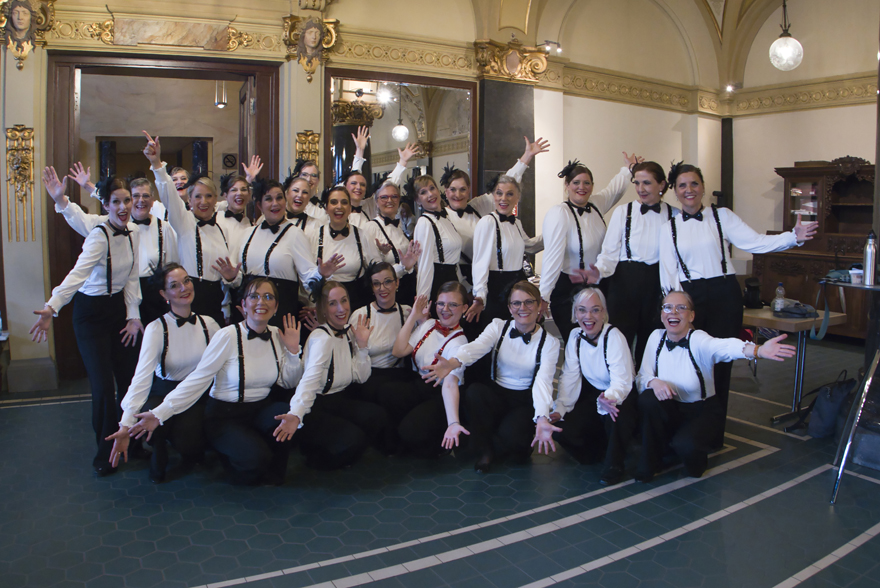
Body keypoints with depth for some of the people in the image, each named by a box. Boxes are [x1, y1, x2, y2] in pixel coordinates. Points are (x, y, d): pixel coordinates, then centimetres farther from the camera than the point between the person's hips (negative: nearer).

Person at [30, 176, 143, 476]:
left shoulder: (132, 233, -1)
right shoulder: (99, 236, -21)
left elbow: (131, 278, 3)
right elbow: (78, 273, -37)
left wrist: (133, 315, -4)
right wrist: (51, 308, -50)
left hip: (119, 307, 6)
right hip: (91, 311, -6)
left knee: (128, 378, 9)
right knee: (103, 386, -5)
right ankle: (105, 452, 15)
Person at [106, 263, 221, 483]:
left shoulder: (208, 324, -3)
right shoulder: (156, 329, -14)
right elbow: (142, 375, -25)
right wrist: (126, 424, -34)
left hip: (197, 397, 1)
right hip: (164, 394, -1)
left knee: (190, 449, -22)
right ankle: (159, 454, 3)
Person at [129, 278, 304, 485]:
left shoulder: (276, 335, 1)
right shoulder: (228, 336, -14)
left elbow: (288, 383, 6)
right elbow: (197, 380, -16)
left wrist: (293, 350, -9)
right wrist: (159, 413, -23)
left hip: (261, 409, 5)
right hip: (225, 415, -4)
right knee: (255, 458, -31)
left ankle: (271, 473, 1)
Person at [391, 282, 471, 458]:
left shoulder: (458, 342, -16)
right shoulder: (428, 325, 4)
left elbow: (450, 384, -30)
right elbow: (399, 351, -3)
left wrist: (453, 423, -45)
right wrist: (414, 316, -2)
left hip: (441, 397, -6)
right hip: (417, 386, 6)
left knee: (412, 432, -32)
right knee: (383, 396, -26)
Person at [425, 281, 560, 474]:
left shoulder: (549, 342, -4)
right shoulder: (498, 326, -1)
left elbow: (543, 380, -20)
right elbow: (477, 346, -22)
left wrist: (542, 417, -38)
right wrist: (452, 362, -45)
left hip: (527, 401, -2)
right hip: (497, 393, 2)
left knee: (510, 435, -31)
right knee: (474, 391, -30)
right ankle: (486, 449, -6)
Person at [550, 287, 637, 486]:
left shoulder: (614, 337, -22)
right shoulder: (575, 336, -5)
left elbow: (622, 381, -31)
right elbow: (569, 377, -8)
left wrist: (608, 399, -52)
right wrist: (560, 410, -21)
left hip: (622, 398, -5)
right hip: (592, 395, 5)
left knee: (614, 409, -39)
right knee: (562, 429, -19)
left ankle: (614, 463, -14)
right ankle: (601, 451, 11)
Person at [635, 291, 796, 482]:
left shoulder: (698, 340, -21)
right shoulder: (656, 337, -8)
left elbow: (723, 346, -44)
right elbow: (641, 377, -8)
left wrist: (757, 350, -66)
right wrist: (654, 382, -33)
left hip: (703, 411, -3)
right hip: (671, 410, 3)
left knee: (686, 444, -32)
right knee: (648, 400, -29)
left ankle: (696, 459, 8)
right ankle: (648, 464, -7)